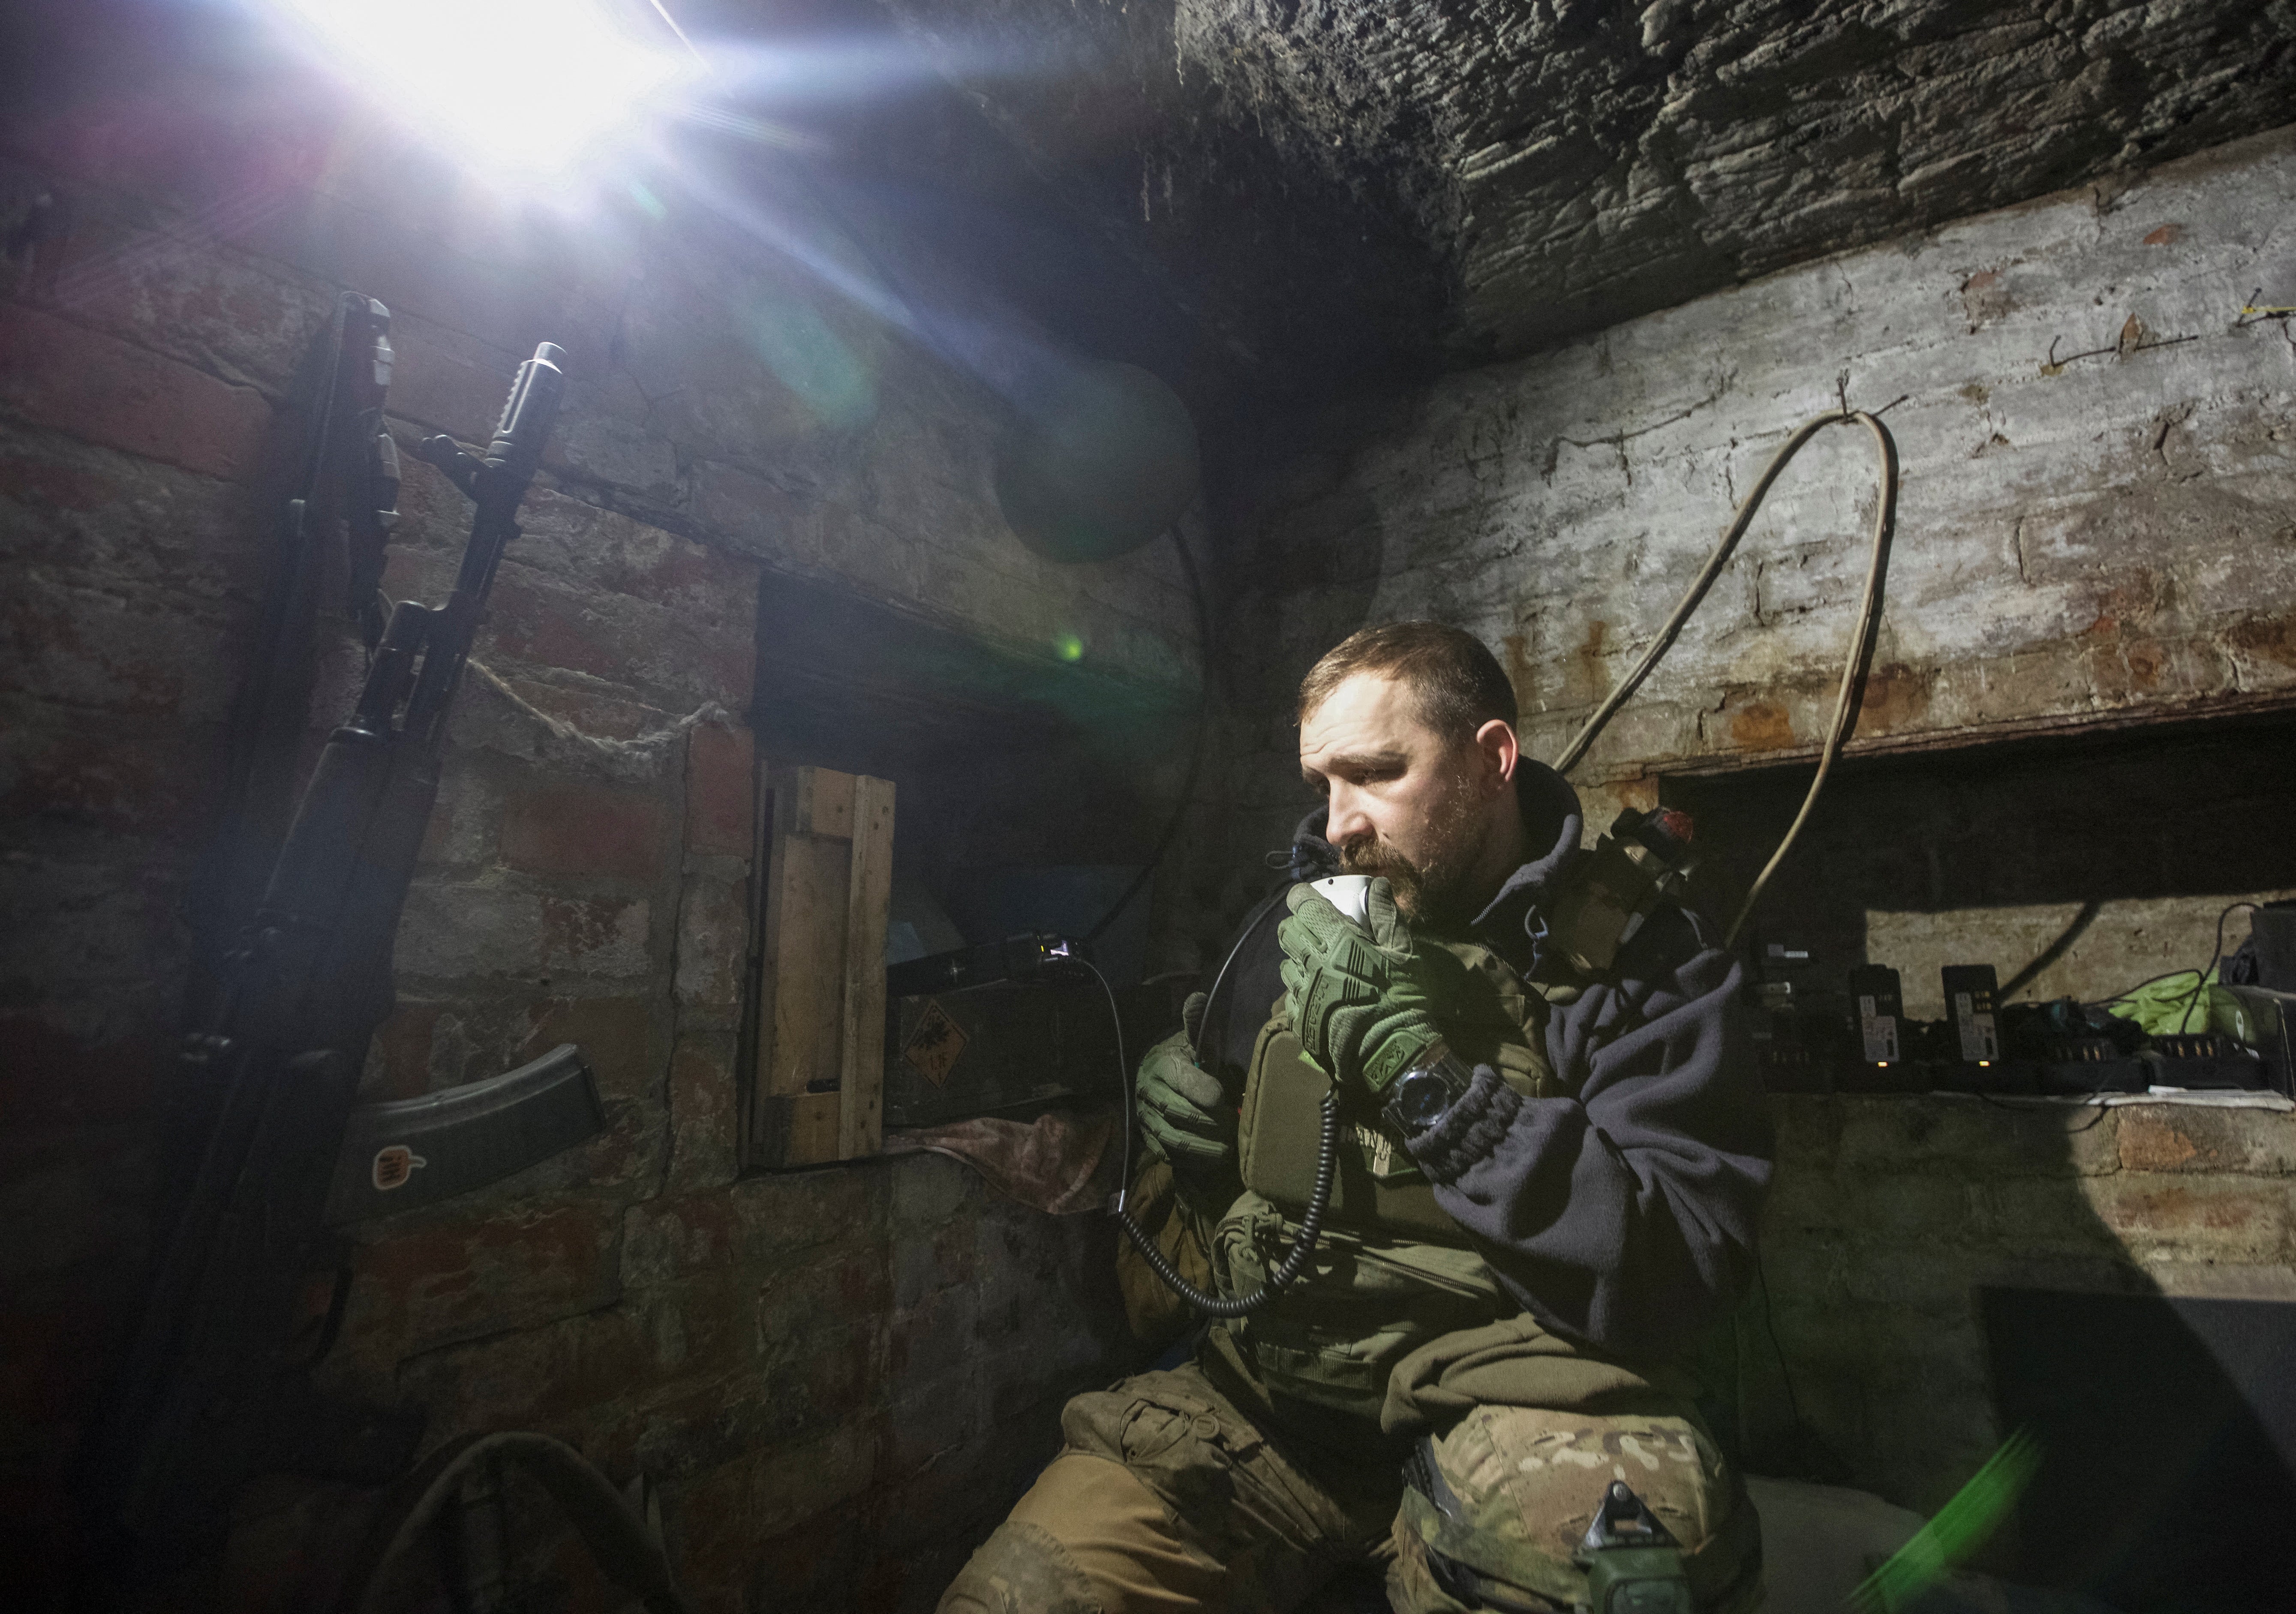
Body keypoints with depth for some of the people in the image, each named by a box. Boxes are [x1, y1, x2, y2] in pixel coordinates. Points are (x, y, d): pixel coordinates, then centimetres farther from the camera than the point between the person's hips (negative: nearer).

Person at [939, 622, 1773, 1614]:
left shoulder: (1639, 964, -7)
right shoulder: (1300, 929, 6)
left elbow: (1682, 1271, -18)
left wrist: (1424, 1073, -24)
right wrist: (1180, 1124, -3)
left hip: (1505, 1399, -3)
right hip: (1270, 1381, 4)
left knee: (1623, 1501, -36)